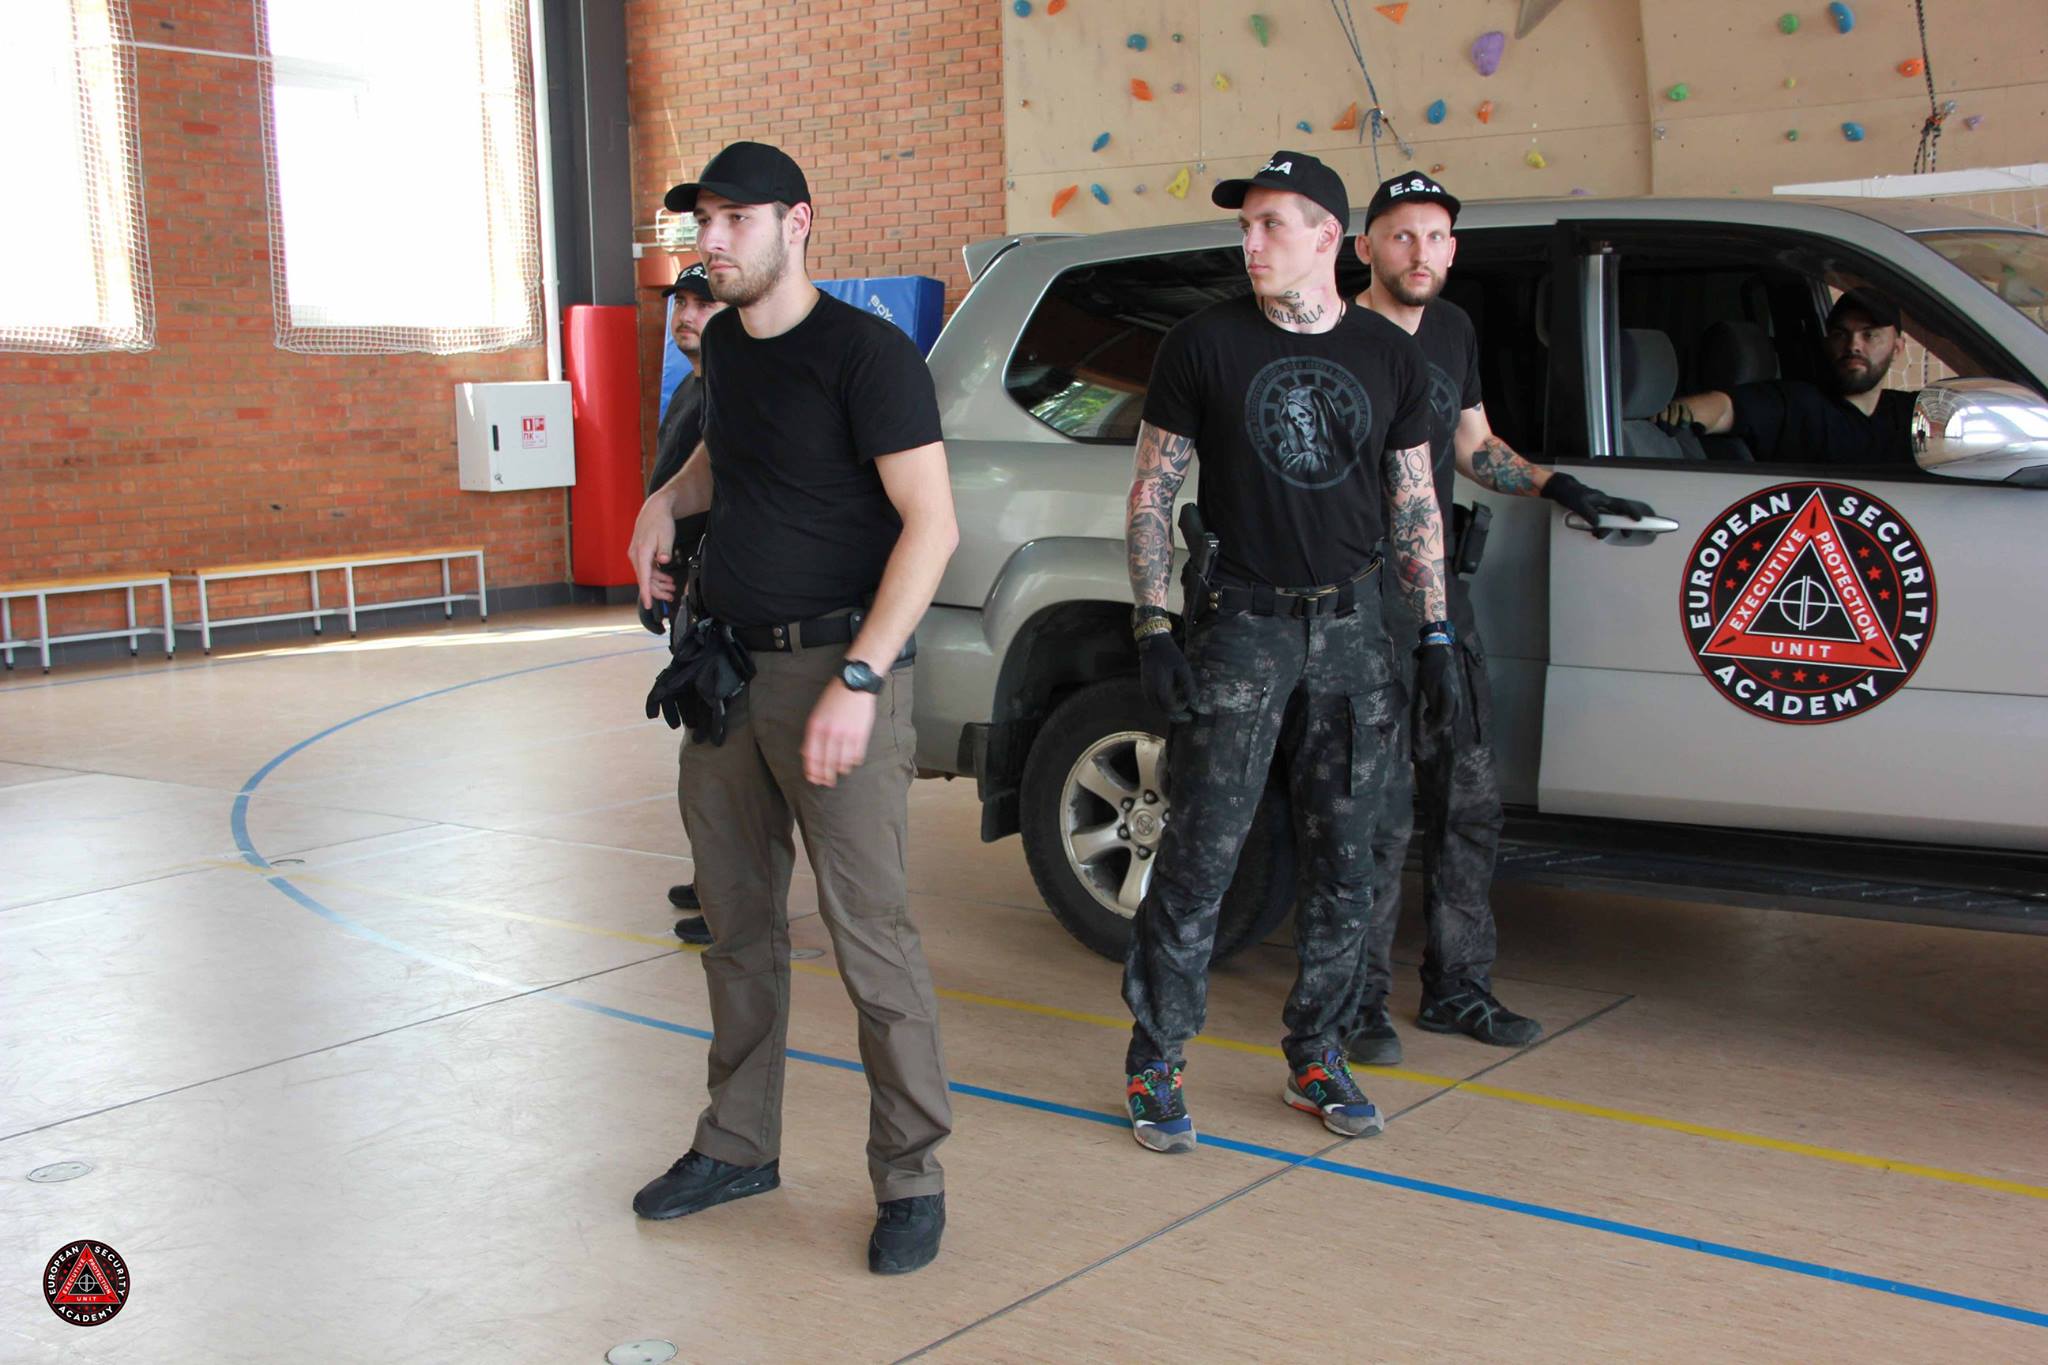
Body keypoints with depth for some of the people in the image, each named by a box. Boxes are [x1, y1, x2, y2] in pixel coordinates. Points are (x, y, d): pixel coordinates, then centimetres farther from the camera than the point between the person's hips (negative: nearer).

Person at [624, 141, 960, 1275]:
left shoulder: (864, 354, -12)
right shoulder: (723, 344, 13)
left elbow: (930, 523, -17)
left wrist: (857, 680, -25)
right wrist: (666, 501, 11)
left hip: (832, 668, -8)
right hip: (725, 669, 8)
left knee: (869, 932, -5)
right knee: (738, 926, 15)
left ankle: (911, 1177, 7)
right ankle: (738, 1147, 29)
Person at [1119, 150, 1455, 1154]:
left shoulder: (1388, 355, 8)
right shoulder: (1205, 344, 0)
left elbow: (1415, 504, 13)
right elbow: (1151, 492, 1)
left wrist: (1435, 637, 7)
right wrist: (1153, 628, -7)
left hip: (1351, 627, 3)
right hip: (1241, 621, -3)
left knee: (1342, 862, 7)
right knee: (1201, 855, -4)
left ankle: (1316, 1058, 22)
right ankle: (1154, 1063, 9)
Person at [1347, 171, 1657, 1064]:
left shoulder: (1453, 331, 14)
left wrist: (1564, 491, 14)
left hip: (1442, 590, 8)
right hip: (1364, 601, -7)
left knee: (1468, 796, 10)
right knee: (1378, 812, -6)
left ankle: (1457, 988, 23)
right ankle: (1356, 1003, 7)